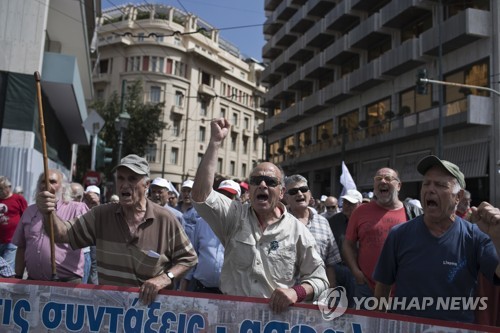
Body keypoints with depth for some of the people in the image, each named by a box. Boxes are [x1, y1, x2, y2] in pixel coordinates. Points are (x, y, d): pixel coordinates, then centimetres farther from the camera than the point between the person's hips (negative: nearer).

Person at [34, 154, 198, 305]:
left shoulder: (165, 219, -6)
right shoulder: (101, 215, 3)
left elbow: (189, 258, 0)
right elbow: (65, 233, -2)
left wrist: (165, 278, -15)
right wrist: (49, 213, -21)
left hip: (150, 304, -2)